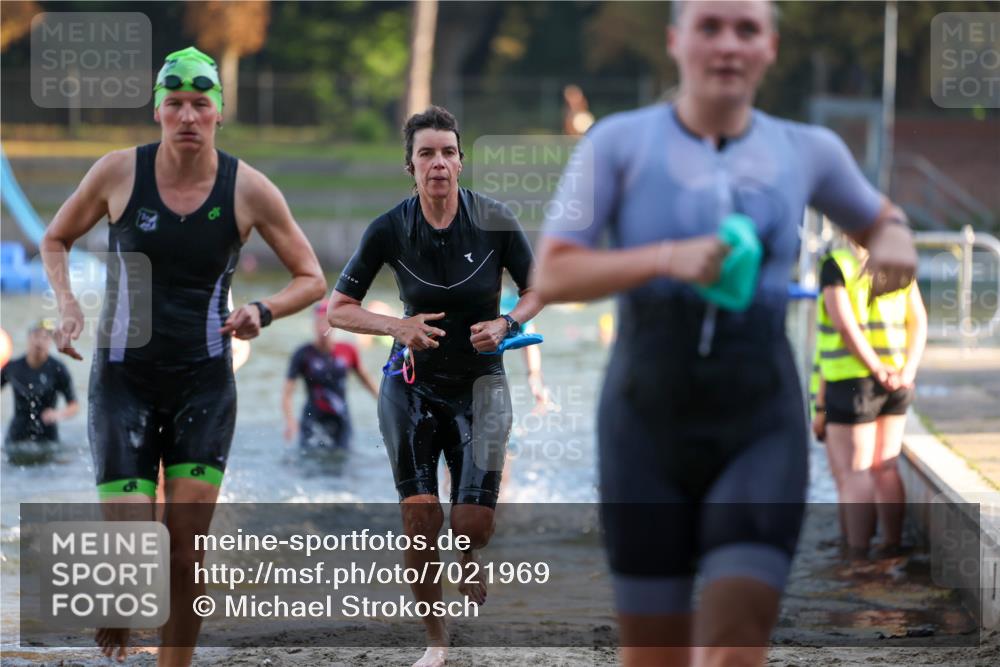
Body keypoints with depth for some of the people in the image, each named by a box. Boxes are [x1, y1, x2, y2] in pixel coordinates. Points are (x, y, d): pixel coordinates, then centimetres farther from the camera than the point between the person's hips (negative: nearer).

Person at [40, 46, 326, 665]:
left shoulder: (249, 189, -6)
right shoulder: (118, 172, -6)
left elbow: (312, 278, 4)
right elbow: (56, 239, 12)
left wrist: (263, 311, -15)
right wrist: (67, 304, -6)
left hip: (205, 382, 0)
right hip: (124, 378, 0)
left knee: (187, 545, -6)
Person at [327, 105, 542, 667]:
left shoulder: (495, 220, -11)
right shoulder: (390, 230, -10)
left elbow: (537, 290, 3)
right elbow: (338, 308, -2)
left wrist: (506, 324, -16)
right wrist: (397, 326, -18)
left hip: (480, 382, 0)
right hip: (413, 384, 0)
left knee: (475, 524, -10)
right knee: (420, 517, -8)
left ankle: (468, 561, 28)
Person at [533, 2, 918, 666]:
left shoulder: (806, 150, 5)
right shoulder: (619, 144, -1)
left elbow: (878, 218, 24)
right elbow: (552, 276, -8)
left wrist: (894, 242, -1)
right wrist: (667, 258, -23)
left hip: (759, 428, 1)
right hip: (648, 419, 0)